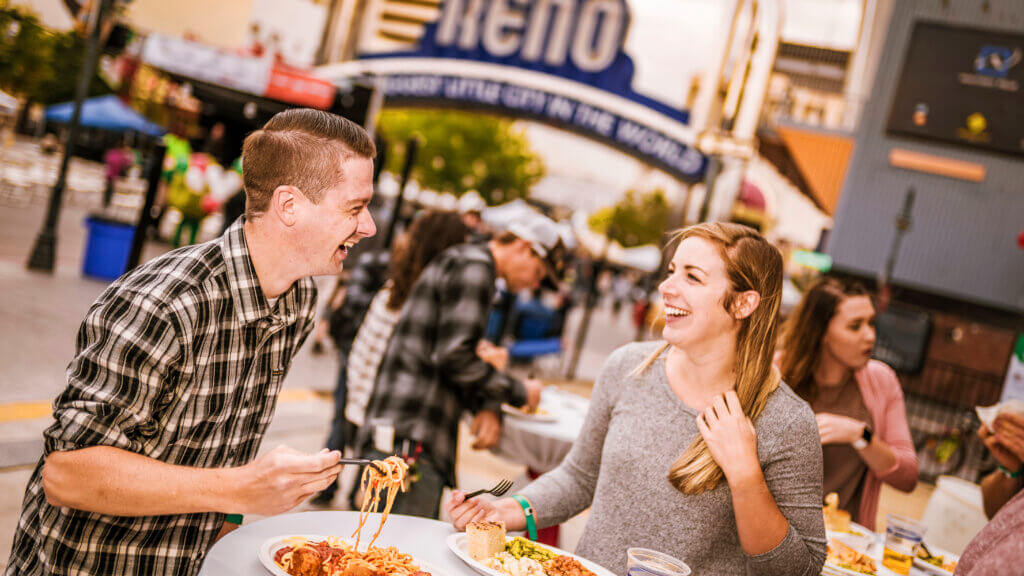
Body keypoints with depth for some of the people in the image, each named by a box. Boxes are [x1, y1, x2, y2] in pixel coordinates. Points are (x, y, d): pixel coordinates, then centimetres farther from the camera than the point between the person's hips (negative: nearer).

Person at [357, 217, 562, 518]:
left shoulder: (462, 263, 23)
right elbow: (454, 355, -19)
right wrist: (518, 392, -7)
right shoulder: (474, 268, -9)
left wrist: (488, 407, 5)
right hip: (409, 436, -10)